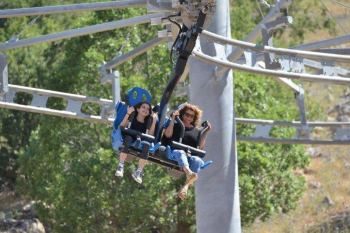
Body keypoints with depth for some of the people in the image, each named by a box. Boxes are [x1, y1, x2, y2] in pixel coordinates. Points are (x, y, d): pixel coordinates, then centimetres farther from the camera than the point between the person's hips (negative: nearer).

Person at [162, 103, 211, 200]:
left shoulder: (197, 131, 27)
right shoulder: (176, 126, 24)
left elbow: (200, 146, 15)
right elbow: (167, 134, 3)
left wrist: (206, 133, 9)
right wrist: (172, 119, 1)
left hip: (190, 156, 2)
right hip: (174, 153, -2)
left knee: (197, 161, -35)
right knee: (180, 153, -40)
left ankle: (186, 185, -56)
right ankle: (189, 173, -72)